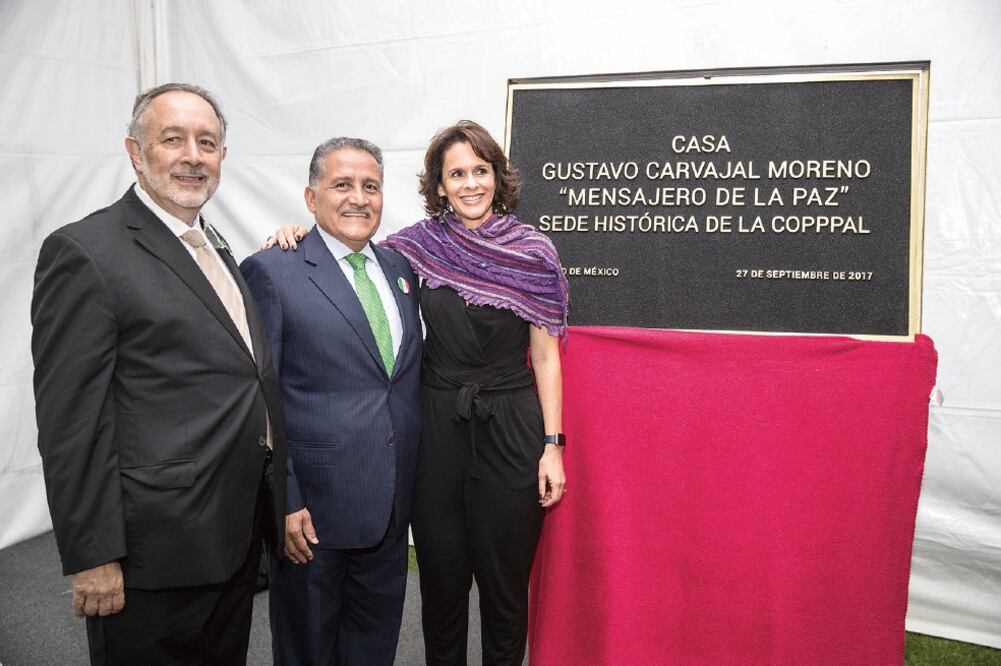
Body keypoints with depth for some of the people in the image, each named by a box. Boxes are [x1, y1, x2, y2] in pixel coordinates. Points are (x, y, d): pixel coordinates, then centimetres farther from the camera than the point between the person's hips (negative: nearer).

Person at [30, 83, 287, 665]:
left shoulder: (215, 246, 12)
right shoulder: (85, 252, -13)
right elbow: (71, 423, -16)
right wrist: (93, 558, -17)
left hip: (239, 533, 8)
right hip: (157, 554, -8)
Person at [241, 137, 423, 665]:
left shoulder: (399, 269, 9)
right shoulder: (272, 272, -10)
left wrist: (417, 480, 10)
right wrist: (282, 501, -14)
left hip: (393, 503, 5)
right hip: (314, 504, -5)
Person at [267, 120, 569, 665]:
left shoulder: (533, 252, -3)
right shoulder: (418, 244, 0)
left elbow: (545, 356, -1)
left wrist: (552, 445, -4)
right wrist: (297, 235, -9)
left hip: (510, 430, -1)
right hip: (437, 428, 1)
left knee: (505, 580, 11)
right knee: (441, 579, 14)